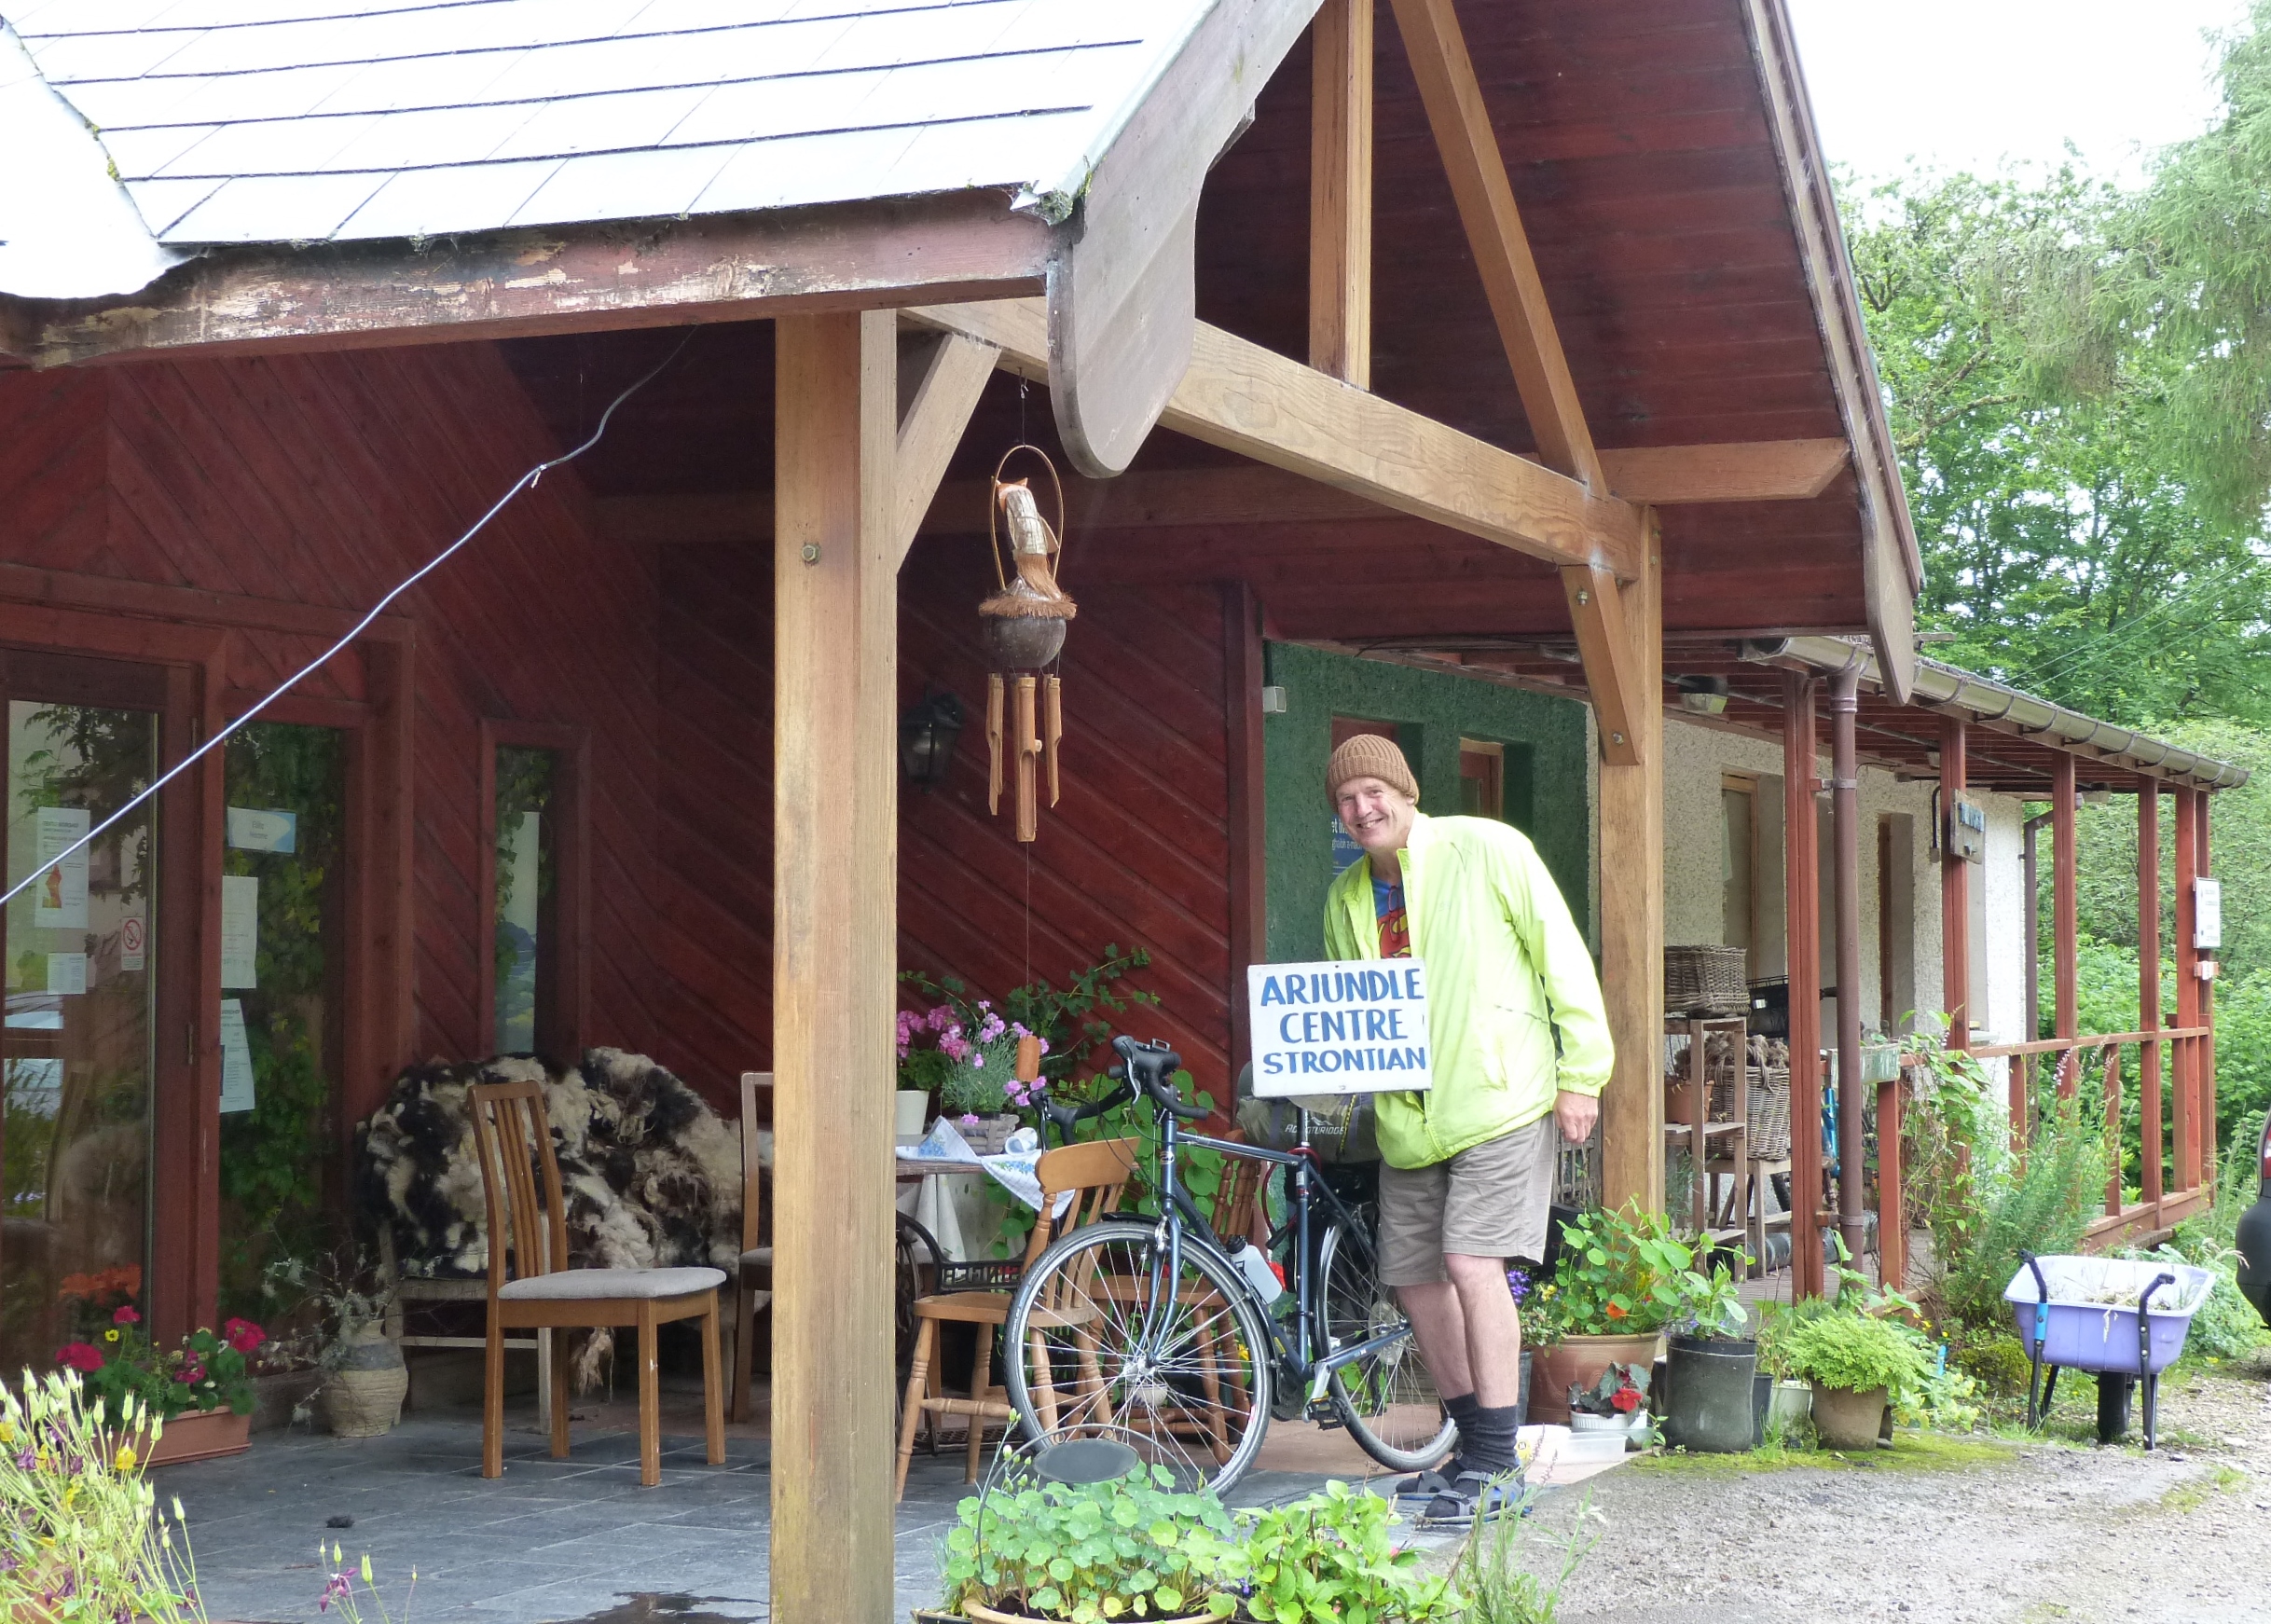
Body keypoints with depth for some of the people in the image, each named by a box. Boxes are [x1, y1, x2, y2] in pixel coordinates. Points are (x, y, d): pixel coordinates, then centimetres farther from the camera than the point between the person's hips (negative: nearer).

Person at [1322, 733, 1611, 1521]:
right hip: (1408, 1115, 7)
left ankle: (1496, 1466, -12)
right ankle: (1475, 1447, 25)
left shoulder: (1485, 849, -7)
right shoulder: (1346, 899, 12)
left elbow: (1563, 956, -6)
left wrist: (1581, 1072, -10)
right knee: (1416, 1278, 9)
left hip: (1500, 1095, -7)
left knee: (1472, 1261, -18)